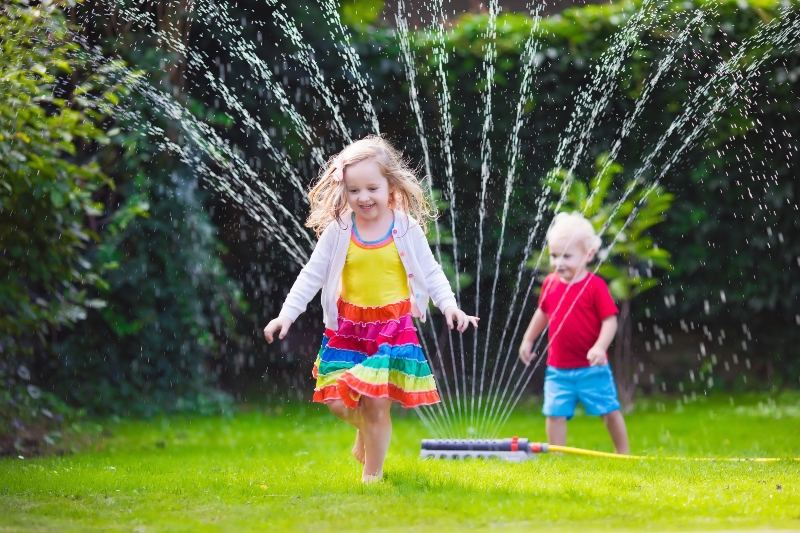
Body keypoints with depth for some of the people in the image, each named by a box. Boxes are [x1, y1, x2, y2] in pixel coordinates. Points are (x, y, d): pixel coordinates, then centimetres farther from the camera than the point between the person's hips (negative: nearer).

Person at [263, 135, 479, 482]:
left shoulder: (407, 229, -4)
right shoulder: (338, 231, -2)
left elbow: (431, 272, 2)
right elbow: (312, 275, 3)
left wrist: (450, 305, -13)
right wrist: (287, 314, -3)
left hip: (393, 327, -2)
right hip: (347, 327, 2)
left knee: (377, 402, -7)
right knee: (338, 401, -3)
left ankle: (372, 474, 12)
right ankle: (365, 430, 32)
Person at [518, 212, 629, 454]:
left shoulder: (595, 286, -13)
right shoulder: (550, 284, 2)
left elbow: (610, 320, -14)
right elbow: (542, 313, 19)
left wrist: (600, 347, -27)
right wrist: (528, 340, 23)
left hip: (591, 368, -4)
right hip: (558, 369, 4)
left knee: (609, 410, 5)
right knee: (555, 413, 3)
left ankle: (623, 454, 20)